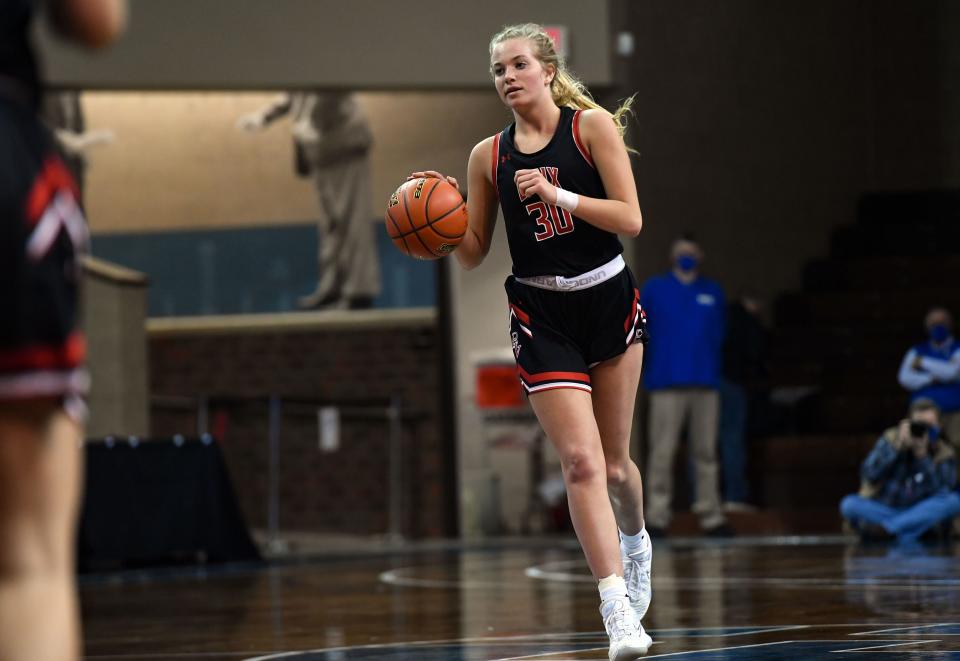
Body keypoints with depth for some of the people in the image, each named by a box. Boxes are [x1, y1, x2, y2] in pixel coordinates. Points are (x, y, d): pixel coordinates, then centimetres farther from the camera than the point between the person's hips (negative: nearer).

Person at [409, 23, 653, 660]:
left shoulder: (593, 125, -4)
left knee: (613, 462, 10)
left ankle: (637, 545, 43)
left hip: (608, 298, 0)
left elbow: (630, 219, -11)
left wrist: (557, 195, -21)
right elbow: (474, 253, 8)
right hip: (541, 314, 0)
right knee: (581, 460, -14)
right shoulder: (488, 155, 3)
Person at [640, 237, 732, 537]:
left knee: (706, 452, 4)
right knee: (662, 453, -6)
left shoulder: (713, 292, 13)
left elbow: (719, 334, 15)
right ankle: (657, 516, -4)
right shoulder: (655, 288, 8)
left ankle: (711, 515, 7)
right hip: (667, 383, -2)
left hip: (706, 384, 2)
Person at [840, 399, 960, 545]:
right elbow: (870, 474, -13)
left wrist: (922, 455, -24)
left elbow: (940, 492, -19)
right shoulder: (891, 438, -3)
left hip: (920, 513, 1)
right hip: (883, 509, -1)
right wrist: (897, 447, -19)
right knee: (849, 504, -27)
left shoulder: (944, 455, -4)